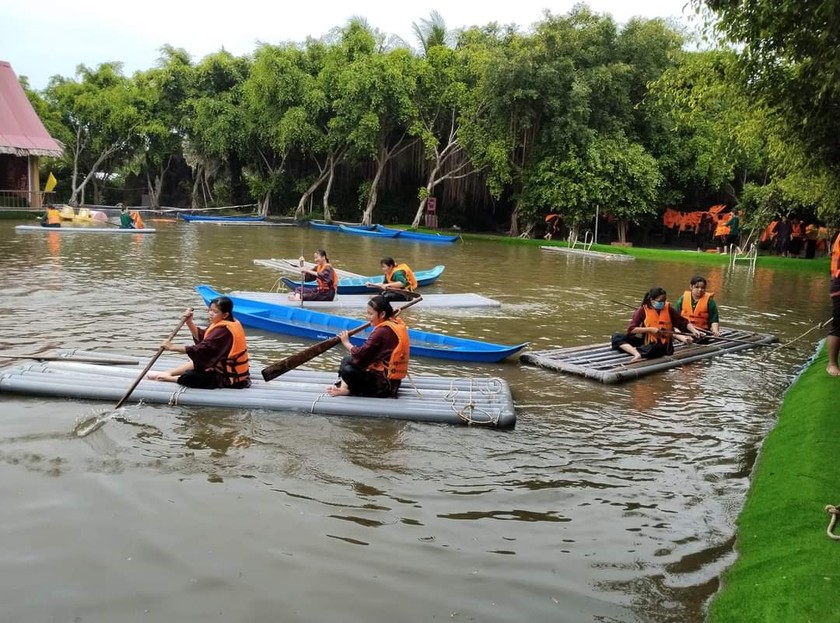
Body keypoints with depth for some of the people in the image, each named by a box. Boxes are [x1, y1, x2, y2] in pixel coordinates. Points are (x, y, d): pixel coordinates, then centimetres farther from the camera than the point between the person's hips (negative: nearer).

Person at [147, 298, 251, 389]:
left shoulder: (224, 330, -25)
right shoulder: (228, 322, 5)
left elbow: (202, 348, -29)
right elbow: (201, 336, 7)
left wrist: (172, 347, -24)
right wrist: (189, 322, -8)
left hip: (230, 378, -10)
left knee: (188, 378, -14)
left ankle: (167, 378, 10)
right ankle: (168, 373, 17)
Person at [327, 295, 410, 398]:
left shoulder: (382, 331, -21)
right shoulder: (398, 323, 6)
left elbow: (361, 354, -18)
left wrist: (346, 343, -3)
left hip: (384, 383, -10)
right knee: (347, 360, 13)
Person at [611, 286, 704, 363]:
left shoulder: (668, 309, 1)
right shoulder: (643, 310, -4)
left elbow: (684, 323, 7)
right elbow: (631, 329, -11)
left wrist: (694, 331, -9)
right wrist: (650, 329, -17)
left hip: (663, 344, -2)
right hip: (646, 341, 2)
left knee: (652, 349, -41)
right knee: (617, 337, -19)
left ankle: (628, 348, -28)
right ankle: (637, 354, -41)